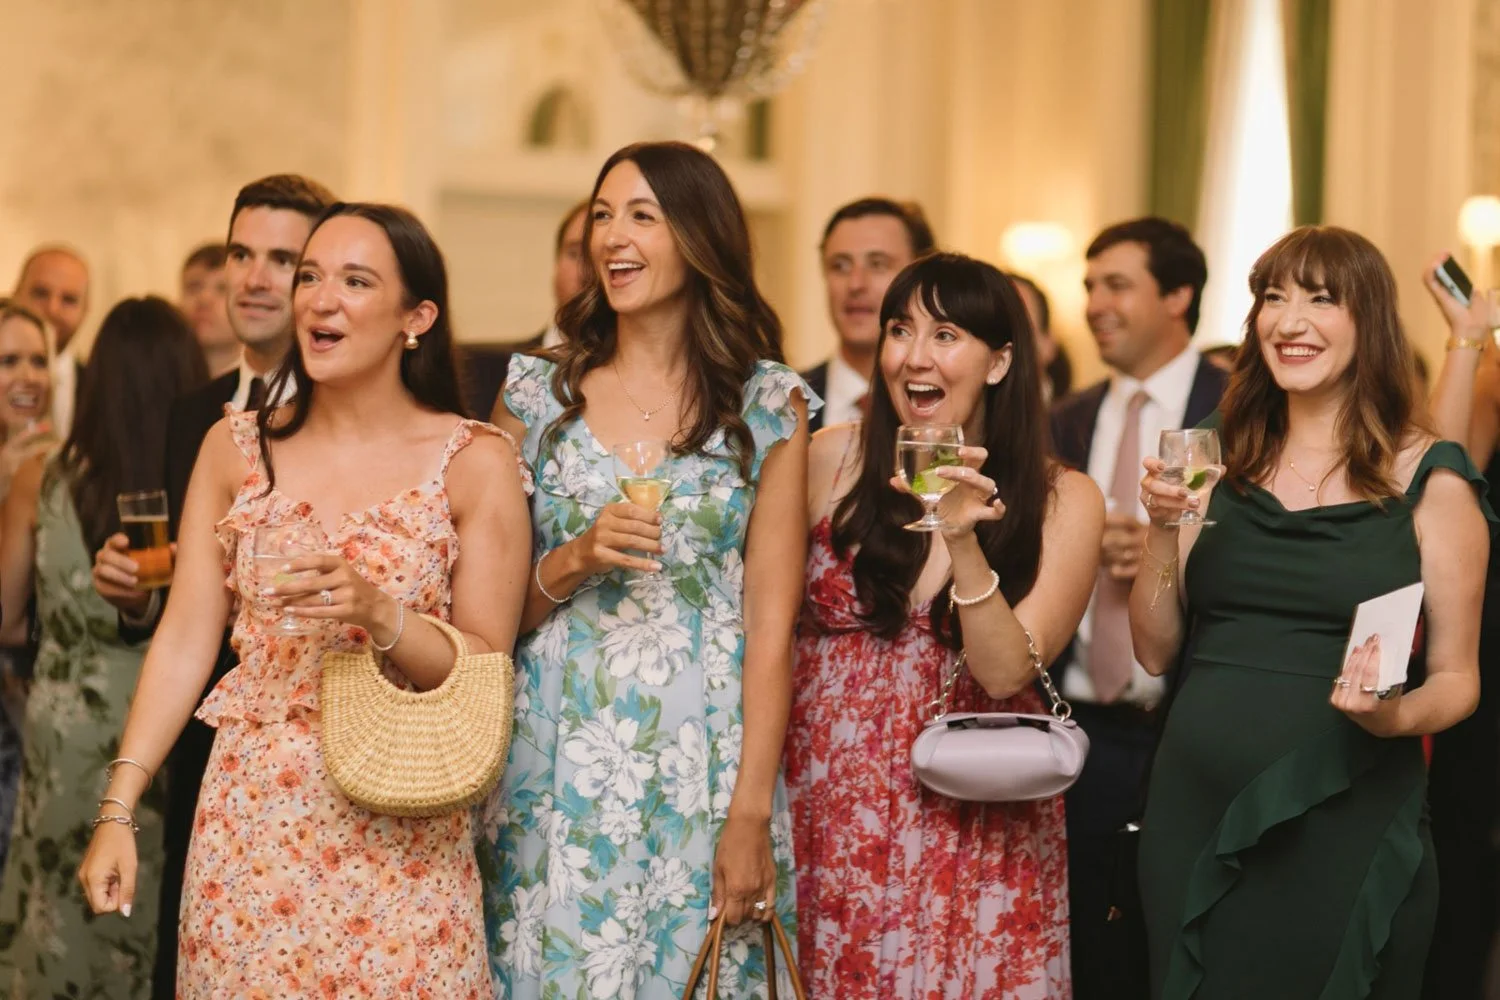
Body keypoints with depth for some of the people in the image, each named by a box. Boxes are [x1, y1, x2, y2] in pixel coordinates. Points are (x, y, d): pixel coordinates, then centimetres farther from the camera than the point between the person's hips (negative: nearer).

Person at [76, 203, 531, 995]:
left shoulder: (474, 463, -4)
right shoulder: (234, 448, 4)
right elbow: (184, 639, 2)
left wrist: (380, 615, -21)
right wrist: (118, 809, -5)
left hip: (397, 833, -2)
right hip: (249, 821, 2)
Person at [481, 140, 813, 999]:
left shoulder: (768, 405, 0)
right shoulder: (539, 394, 5)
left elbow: (771, 623, -4)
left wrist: (751, 814, -10)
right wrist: (573, 562, -12)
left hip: (704, 762, -1)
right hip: (556, 768, 1)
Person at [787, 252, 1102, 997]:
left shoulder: (1062, 501, -4)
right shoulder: (830, 460, -2)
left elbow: (1004, 672, -11)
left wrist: (964, 538, -23)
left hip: (969, 824, -1)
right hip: (827, 811, 1)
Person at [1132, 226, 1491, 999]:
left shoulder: (1431, 480, -2)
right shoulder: (1222, 470, 8)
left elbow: (1456, 680, 0)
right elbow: (1156, 651, 8)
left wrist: (1394, 714, -20)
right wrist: (1162, 527, -6)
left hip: (1346, 830, -3)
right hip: (1196, 817, 4)